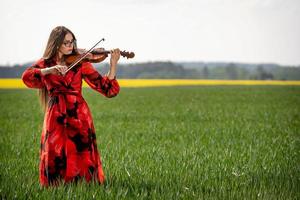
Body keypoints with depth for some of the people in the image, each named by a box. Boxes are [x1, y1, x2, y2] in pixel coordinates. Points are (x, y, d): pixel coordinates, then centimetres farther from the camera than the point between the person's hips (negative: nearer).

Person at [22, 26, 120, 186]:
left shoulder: (80, 63, 6)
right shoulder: (45, 64, 8)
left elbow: (106, 88, -1)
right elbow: (26, 77, -12)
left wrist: (113, 64, -14)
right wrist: (50, 70, -25)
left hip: (78, 115, 0)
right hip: (55, 117, 0)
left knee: (82, 155, -4)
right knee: (54, 157, -5)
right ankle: (55, 184, 19)